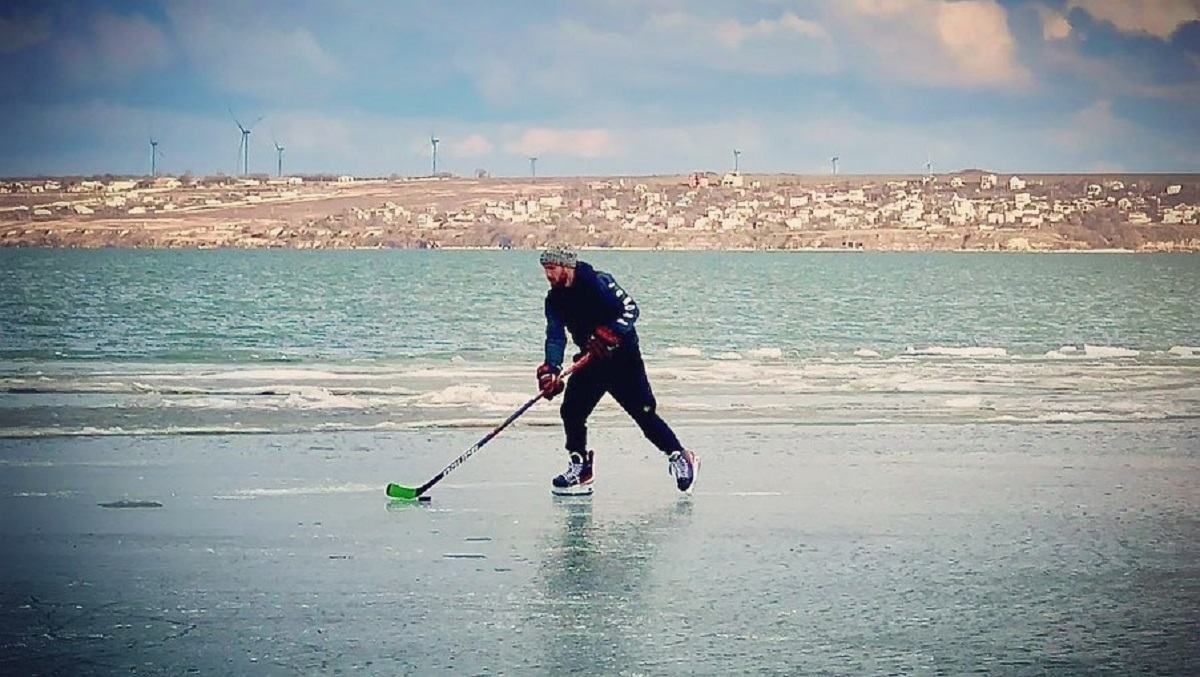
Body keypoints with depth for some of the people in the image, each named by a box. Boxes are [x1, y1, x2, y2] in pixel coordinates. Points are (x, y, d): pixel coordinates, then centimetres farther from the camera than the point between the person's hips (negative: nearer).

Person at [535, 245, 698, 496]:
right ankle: (580, 468, 11)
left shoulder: (597, 282, -18)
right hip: (591, 361, 7)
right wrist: (550, 369, -19)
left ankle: (680, 459, 1)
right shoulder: (555, 299, 2)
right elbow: (555, 337, -4)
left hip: (623, 356, -7)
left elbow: (630, 308, -21)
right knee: (571, 411, -1)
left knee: (644, 413, -10)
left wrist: (608, 335, -32)